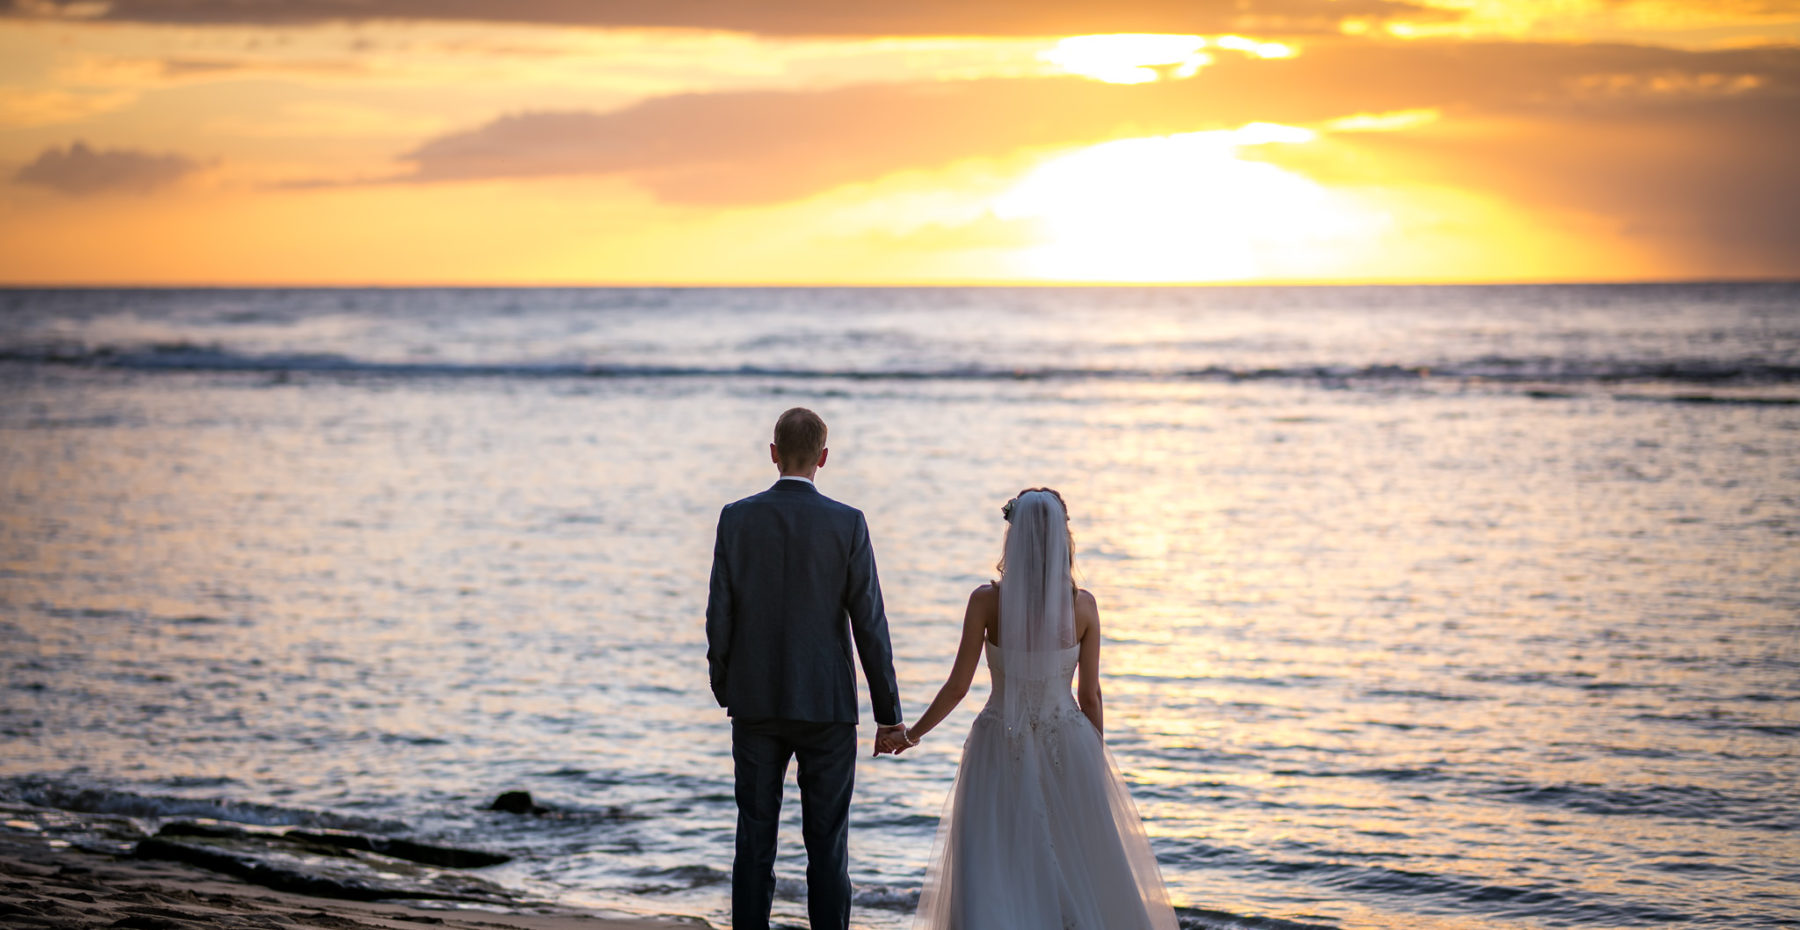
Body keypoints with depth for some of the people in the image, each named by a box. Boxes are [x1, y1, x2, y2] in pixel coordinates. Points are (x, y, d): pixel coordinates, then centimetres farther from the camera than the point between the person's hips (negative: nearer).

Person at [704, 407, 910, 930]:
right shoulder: (847, 524, -7)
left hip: (756, 704, 2)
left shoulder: (736, 518, -3)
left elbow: (719, 616, -2)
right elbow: (869, 625, -7)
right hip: (826, 706, -1)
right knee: (826, 846, 4)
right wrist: (889, 714, -1)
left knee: (755, 843, 6)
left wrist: (723, 689, 14)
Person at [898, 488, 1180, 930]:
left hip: (1000, 748, -1)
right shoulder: (1083, 605, -6)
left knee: (990, 873, 2)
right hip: (1067, 745, 1)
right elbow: (1090, 697, -1)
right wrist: (1097, 761, 13)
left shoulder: (987, 600, -10)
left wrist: (913, 732, 9)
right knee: (1080, 864, 14)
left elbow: (958, 685, -7)